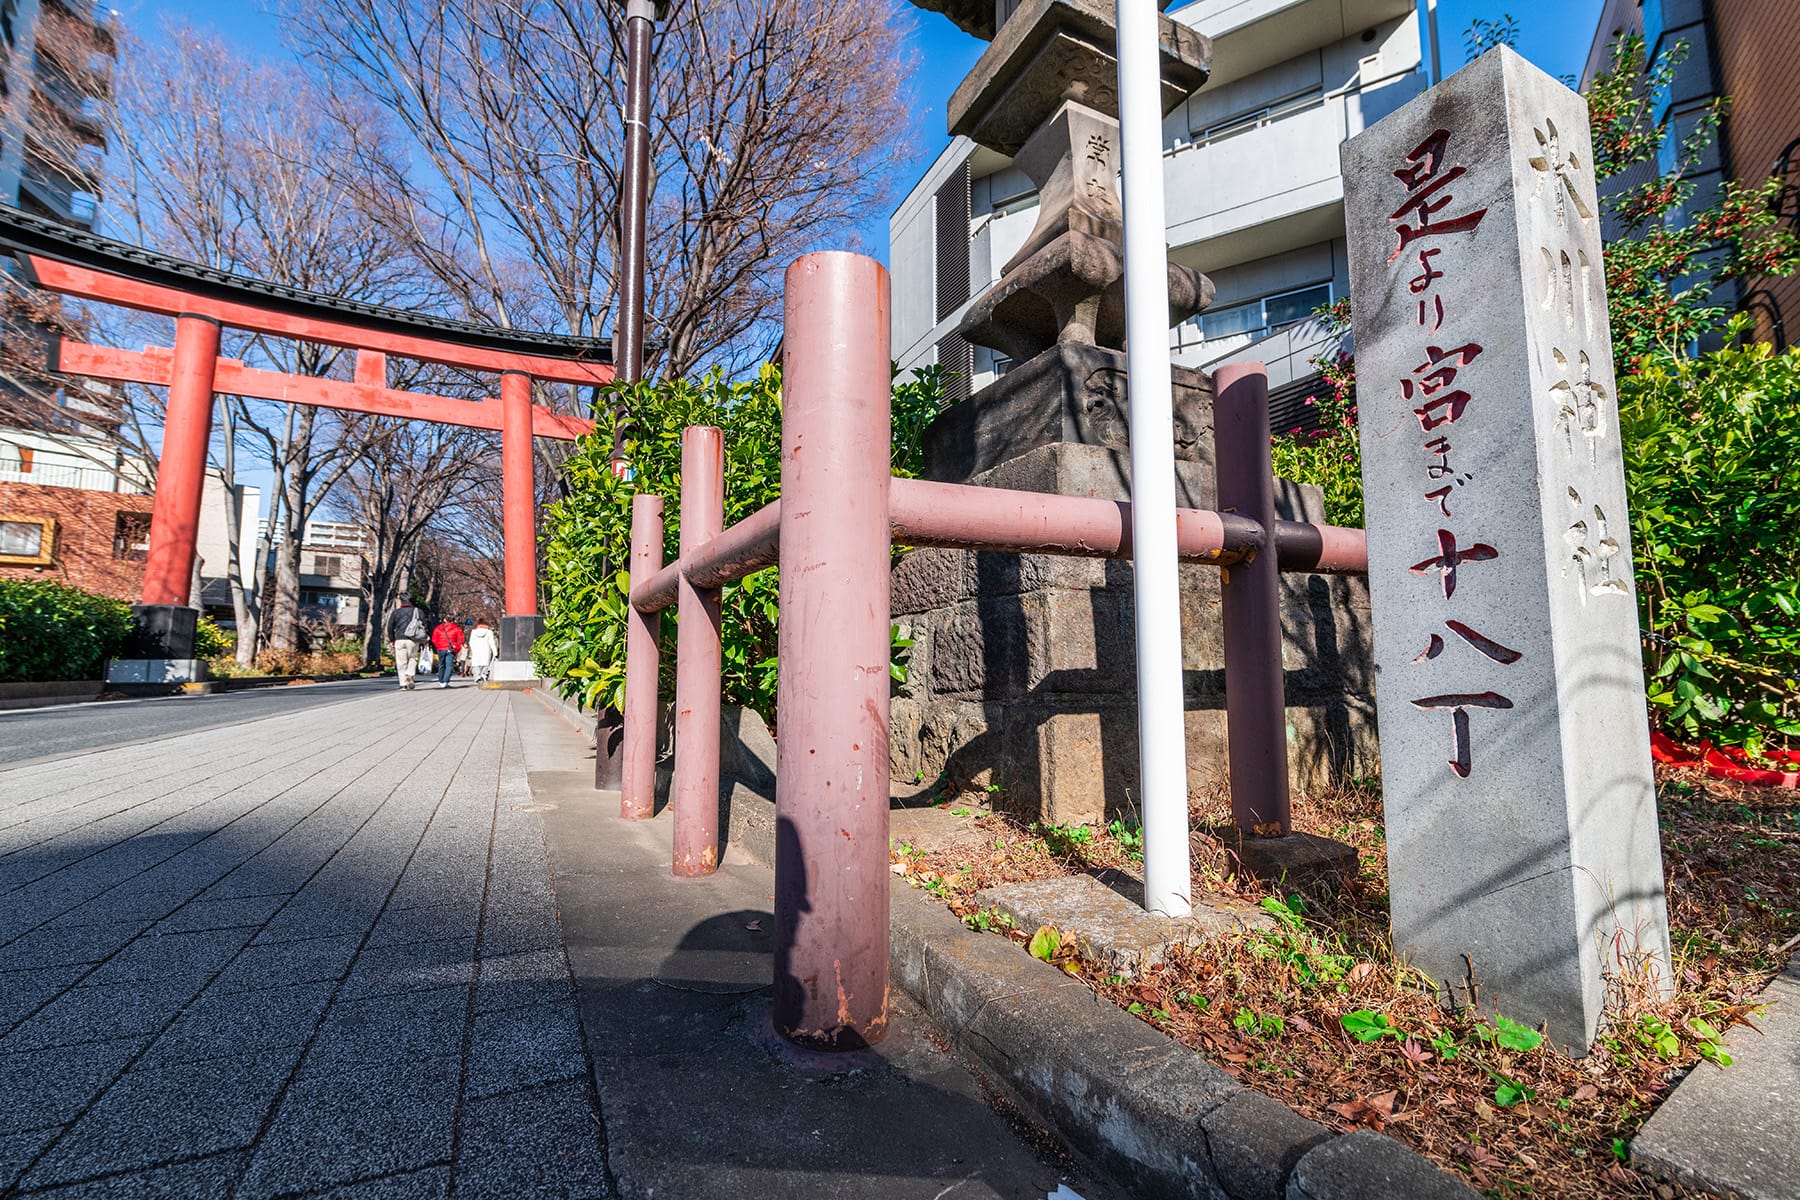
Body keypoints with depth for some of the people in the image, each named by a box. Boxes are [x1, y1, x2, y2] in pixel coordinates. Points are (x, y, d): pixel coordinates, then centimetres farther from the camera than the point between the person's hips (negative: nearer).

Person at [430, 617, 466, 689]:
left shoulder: (438, 628, 6)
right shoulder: (457, 628, 1)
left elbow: (434, 639, 2)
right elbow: (460, 640, -3)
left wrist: (438, 647, 9)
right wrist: (456, 648, 7)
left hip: (441, 649, 3)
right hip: (451, 650, -2)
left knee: (441, 665, 17)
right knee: (449, 666, -4)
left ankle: (441, 681, 28)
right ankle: (445, 682, -19)